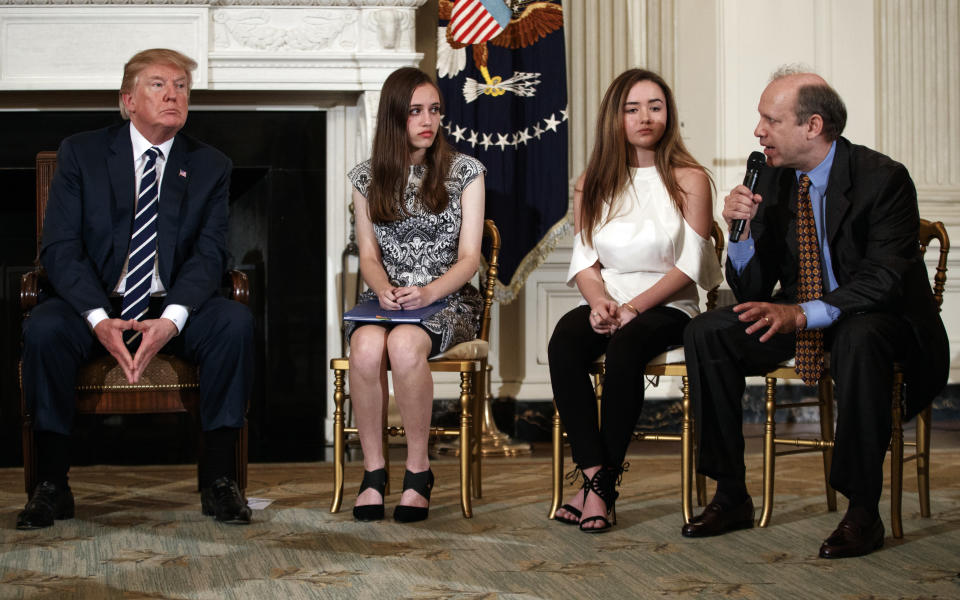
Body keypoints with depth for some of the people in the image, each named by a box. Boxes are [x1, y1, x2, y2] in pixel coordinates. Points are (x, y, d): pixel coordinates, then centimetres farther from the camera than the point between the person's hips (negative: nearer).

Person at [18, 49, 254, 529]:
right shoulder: (80, 153, 3)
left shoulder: (210, 166, 7)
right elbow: (60, 247, -5)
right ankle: (51, 485, -20)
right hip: (95, 304, -1)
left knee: (236, 322, -29)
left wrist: (171, 321, -24)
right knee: (43, 327, -32)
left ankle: (218, 479, -19)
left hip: (174, 308, 1)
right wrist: (100, 320, -23)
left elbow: (209, 254, -4)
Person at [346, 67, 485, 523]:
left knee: (404, 344, -37)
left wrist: (428, 293, -19)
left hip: (446, 302, -2)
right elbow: (369, 255, 10)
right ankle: (373, 471, -22)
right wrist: (384, 290, -14)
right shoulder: (367, 177, 12)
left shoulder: (464, 172, 5)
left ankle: (418, 469, -22)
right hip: (384, 300, 2)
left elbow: (469, 257, 0)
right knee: (367, 346, -35)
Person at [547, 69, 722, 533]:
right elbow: (584, 258, 10)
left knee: (625, 348, -36)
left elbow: (689, 266, -5)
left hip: (666, 306, -3)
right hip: (606, 304, 3)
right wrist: (599, 302, -12)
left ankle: (604, 484, -27)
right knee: (563, 342, -30)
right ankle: (594, 475, -32)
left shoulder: (689, 180, 1)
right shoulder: (593, 182, 12)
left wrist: (634, 307, -16)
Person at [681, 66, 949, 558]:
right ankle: (731, 496, -6)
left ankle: (863, 512, -29)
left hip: (877, 321, -6)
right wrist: (743, 229, -17)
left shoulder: (882, 178, -16)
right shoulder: (772, 181, 1)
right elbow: (751, 289, 3)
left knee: (859, 338, -40)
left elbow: (885, 281, -25)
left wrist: (803, 314, -36)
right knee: (705, 332, -13)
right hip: (798, 322, 6)